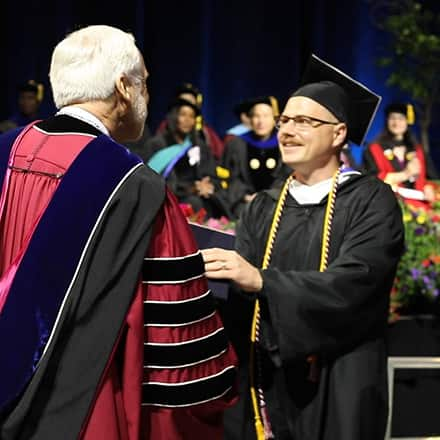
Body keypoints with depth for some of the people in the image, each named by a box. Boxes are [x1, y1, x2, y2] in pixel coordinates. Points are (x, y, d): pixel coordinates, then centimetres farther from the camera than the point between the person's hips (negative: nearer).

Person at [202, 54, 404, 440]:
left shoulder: (371, 201, -4)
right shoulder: (263, 209, 12)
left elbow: (351, 282, -19)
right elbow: (238, 286, 1)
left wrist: (260, 280, -29)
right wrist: (210, 274, -21)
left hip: (338, 388, -4)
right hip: (266, 383, 4)